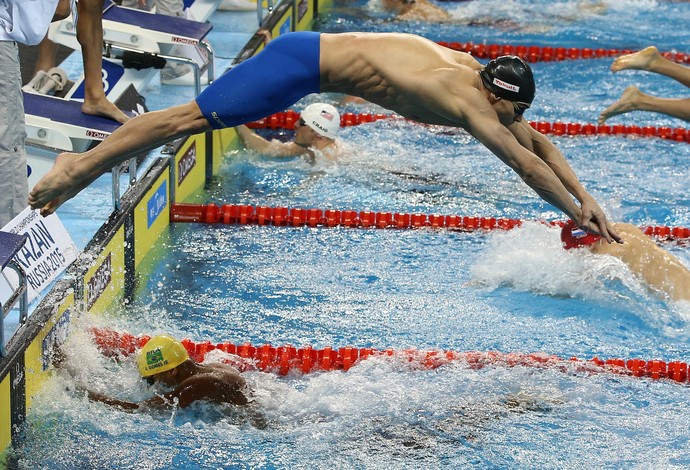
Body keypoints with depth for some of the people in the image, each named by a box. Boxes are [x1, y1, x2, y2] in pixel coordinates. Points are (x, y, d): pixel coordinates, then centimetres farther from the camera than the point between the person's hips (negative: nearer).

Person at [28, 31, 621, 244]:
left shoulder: (481, 85, 2)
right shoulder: (464, 100, -23)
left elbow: (540, 143, 12)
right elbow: (525, 163, -22)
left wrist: (587, 197, 6)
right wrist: (577, 212, -15)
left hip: (311, 57, 9)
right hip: (302, 63, -9)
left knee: (198, 119, 12)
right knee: (192, 118, -8)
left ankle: (82, 167, 18)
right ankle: (80, 167, -3)